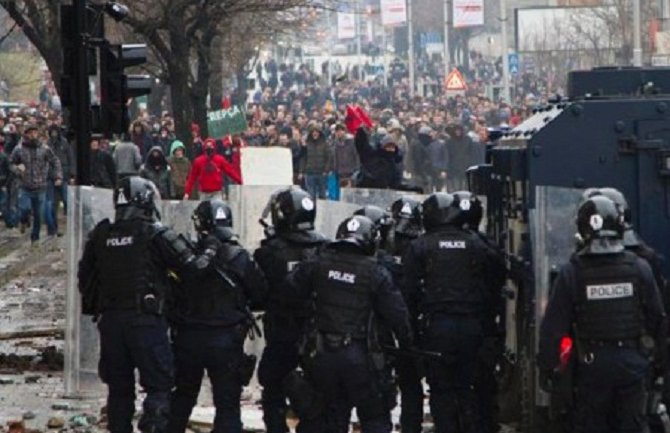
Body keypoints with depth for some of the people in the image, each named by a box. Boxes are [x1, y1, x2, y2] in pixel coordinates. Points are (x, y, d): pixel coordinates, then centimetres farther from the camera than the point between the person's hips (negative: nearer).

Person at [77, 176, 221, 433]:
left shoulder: (100, 236, 7)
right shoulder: (156, 235, -8)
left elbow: (85, 277, 14)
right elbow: (192, 268, -8)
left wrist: (95, 309, 25)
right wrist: (210, 251, 11)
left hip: (110, 321, 5)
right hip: (146, 321, -5)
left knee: (119, 388, 13)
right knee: (159, 385, -2)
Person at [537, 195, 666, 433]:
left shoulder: (572, 272, -10)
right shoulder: (639, 268, -4)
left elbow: (554, 326, -8)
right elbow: (657, 318, 3)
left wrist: (547, 367, 0)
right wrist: (659, 356, 16)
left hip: (592, 364, -1)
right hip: (632, 363, 2)